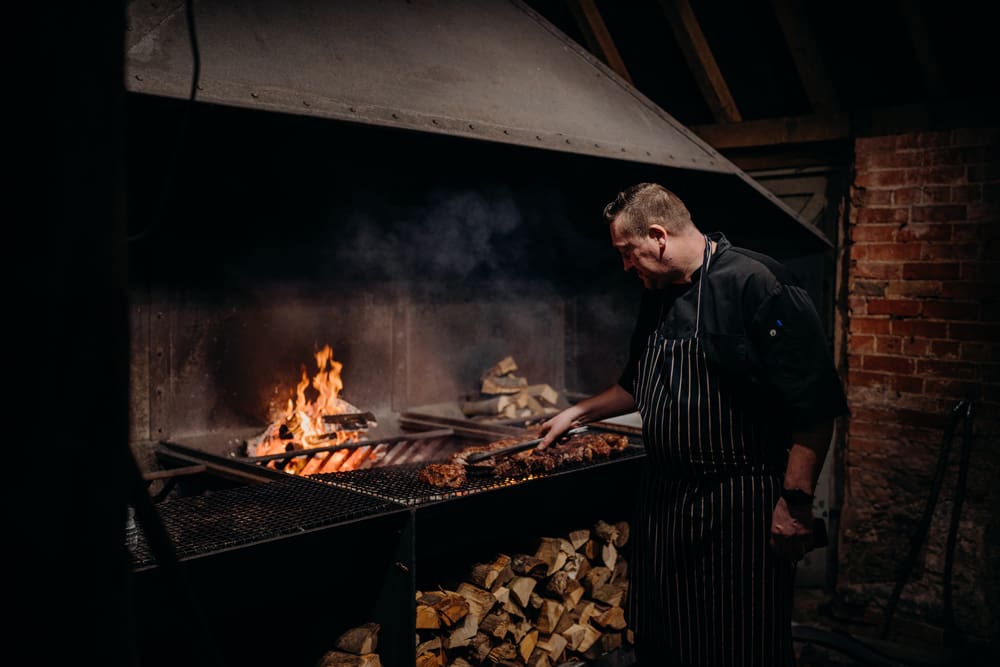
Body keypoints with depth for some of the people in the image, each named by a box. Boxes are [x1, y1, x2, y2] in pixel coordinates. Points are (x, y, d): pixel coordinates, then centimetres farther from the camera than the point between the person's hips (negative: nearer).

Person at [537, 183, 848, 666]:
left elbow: (815, 403, -21)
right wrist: (578, 413, 21)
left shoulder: (755, 284, -18)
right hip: (663, 499, 8)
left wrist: (796, 502, -22)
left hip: (740, 510, -8)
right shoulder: (658, 299, 10)